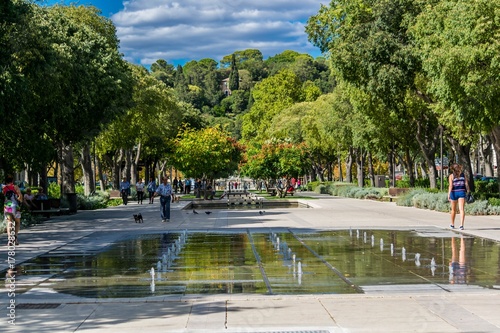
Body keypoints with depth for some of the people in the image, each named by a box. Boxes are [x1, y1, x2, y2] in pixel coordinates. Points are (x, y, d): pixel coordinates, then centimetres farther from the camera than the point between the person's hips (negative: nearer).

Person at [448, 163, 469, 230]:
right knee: (462, 209, -7)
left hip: (454, 192, -1)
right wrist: (468, 192, 11)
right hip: (462, 192, 1)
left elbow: (450, 185, -12)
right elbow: (466, 184, 4)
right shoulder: (463, 175, 7)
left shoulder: (451, 176, -2)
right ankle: (461, 225, -22)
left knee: (453, 210, 14)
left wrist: (449, 194, -16)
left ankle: (452, 224, 29)